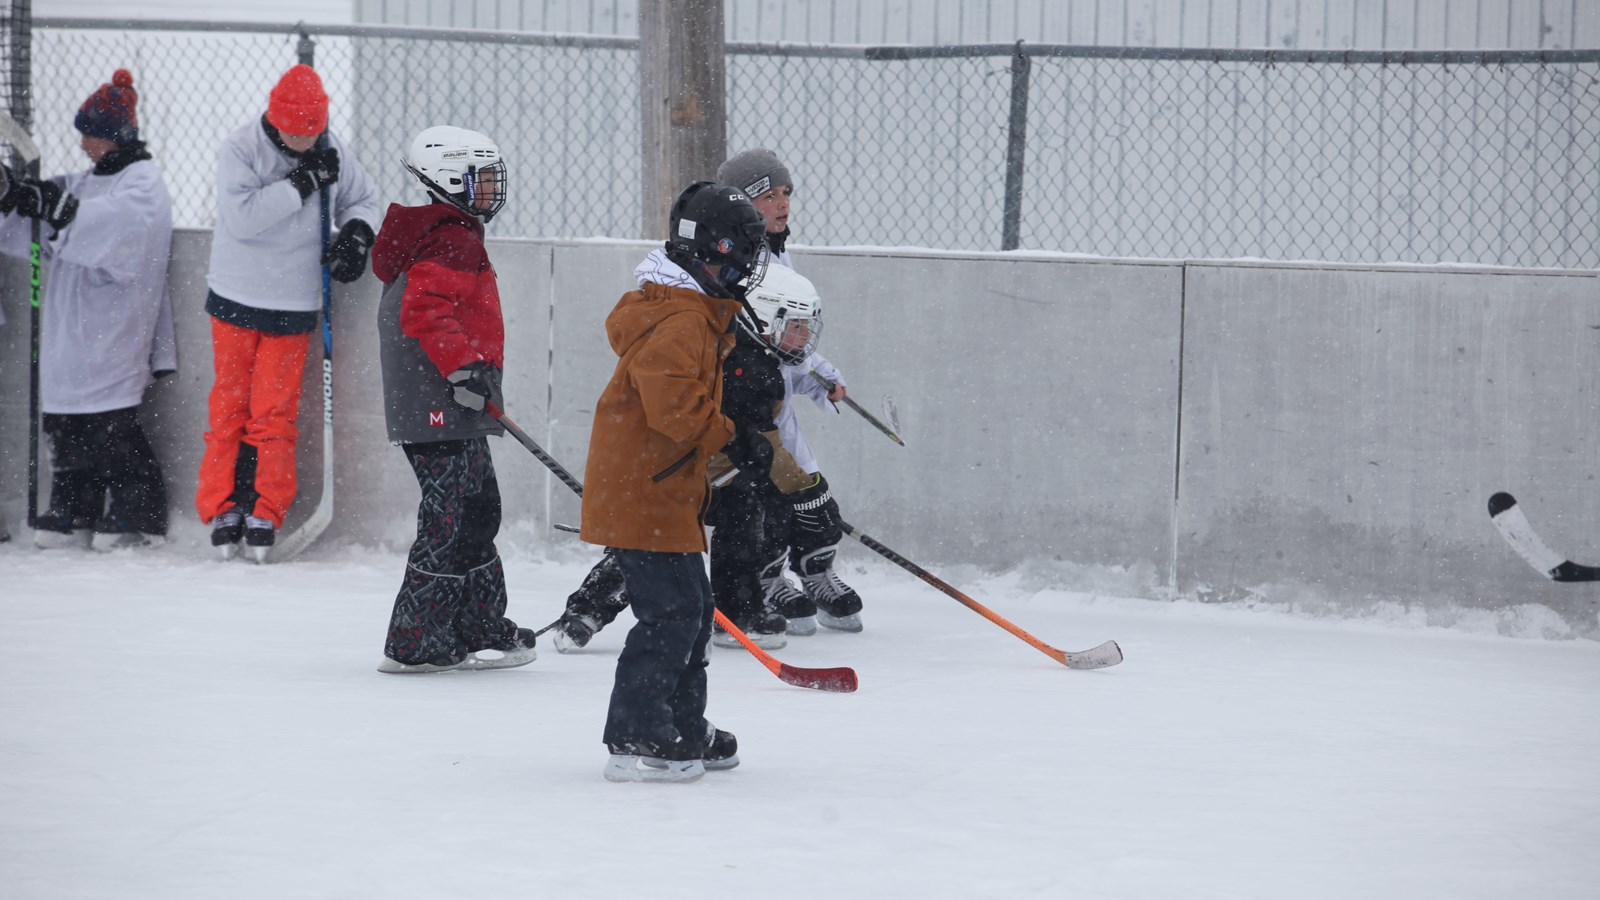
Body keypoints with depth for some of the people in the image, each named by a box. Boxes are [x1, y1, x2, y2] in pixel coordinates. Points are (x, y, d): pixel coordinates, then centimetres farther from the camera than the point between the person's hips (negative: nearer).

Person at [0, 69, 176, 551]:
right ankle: (72, 511, 16)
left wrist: (43, 201, -31)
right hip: (69, 328, 8)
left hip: (113, 328, -8)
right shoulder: (84, 181, 20)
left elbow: (101, 225, -26)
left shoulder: (143, 185, -7)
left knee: (112, 427, -10)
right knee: (65, 422, 9)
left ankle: (139, 515, -4)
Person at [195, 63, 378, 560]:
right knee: (230, 404, 3)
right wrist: (301, 182, -26)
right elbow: (243, 216, -24)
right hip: (238, 297, -2)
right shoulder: (240, 149, -12)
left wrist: (357, 231, -5)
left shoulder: (332, 152, -1)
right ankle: (223, 505, 9)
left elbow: (361, 198, 16)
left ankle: (265, 510, 6)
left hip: (294, 302, 2)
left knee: (275, 411, 1)